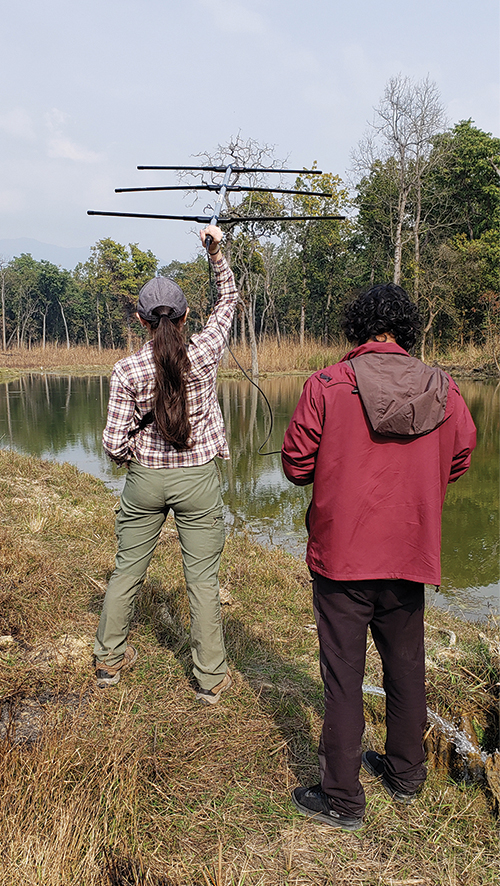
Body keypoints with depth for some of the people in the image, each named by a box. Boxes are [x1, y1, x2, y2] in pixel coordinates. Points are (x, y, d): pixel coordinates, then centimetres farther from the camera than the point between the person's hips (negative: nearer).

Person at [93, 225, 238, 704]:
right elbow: (228, 301, 9)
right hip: (198, 477, -1)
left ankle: (109, 658, 34)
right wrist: (216, 251, 9)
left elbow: (114, 444, -8)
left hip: (144, 480, 1)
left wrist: (137, 459, 12)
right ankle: (210, 676, 19)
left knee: (127, 570, 17)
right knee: (202, 578, 8)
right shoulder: (205, 352, -10)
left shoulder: (127, 371, -10)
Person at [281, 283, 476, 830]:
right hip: (412, 554, 4)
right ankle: (405, 774, 39)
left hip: (341, 554, -3)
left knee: (343, 676, 7)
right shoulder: (443, 390, -3)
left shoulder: (326, 386, -12)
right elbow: (458, 461, 8)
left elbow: (296, 465, -7)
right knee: (406, 667, 20)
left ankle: (342, 799, 19)